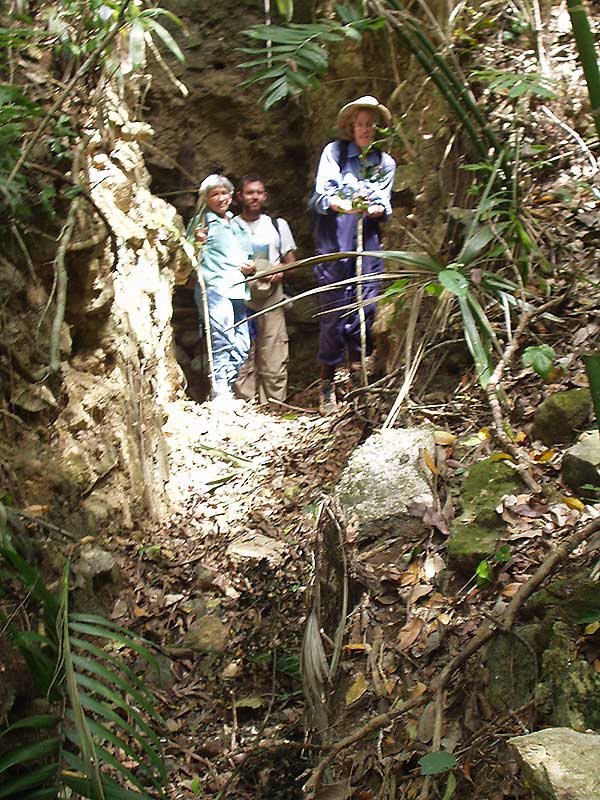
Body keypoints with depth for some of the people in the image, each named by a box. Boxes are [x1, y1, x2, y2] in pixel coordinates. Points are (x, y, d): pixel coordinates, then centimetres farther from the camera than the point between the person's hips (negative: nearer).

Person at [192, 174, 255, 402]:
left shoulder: (238, 225, 24)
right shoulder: (204, 223, 4)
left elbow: (248, 256, 33)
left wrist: (251, 266, 10)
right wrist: (198, 243, -24)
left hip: (239, 291, 7)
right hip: (215, 289, -7)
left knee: (241, 347, 4)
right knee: (223, 342, -18)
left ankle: (230, 391, 11)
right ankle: (221, 395, -19)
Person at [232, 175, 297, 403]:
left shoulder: (277, 225, 17)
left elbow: (290, 261, 17)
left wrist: (280, 272, -5)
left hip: (271, 301, 1)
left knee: (274, 359, -4)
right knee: (242, 360, -5)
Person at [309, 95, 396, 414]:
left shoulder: (385, 163, 18)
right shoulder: (334, 151, 9)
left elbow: (384, 207, 8)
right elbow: (321, 195, -3)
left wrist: (373, 209, -17)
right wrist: (345, 205, -24)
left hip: (368, 241, 3)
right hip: (334, 239, -3)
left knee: (366, 306, -6)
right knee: (333, 308, -6)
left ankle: (358, 371, 2)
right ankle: (327, 383, 0)